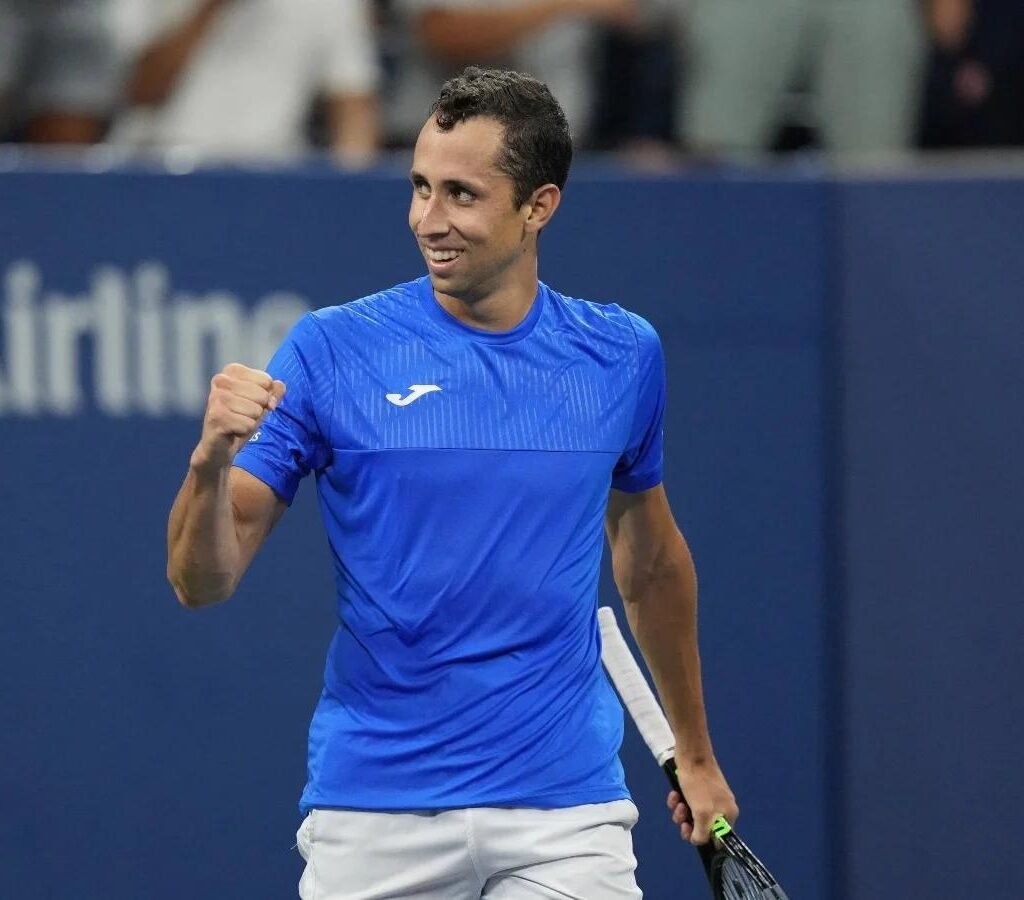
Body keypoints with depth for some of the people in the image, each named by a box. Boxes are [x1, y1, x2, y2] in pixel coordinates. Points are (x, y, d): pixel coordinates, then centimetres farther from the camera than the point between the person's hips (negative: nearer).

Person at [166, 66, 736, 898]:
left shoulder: (622, 355, 5)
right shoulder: (331, 351, -3)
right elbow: (202, 580, -5)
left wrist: (695, 753, 27)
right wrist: (212, 461, -25)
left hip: (564, 809, 1)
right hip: (373, 815, -1)